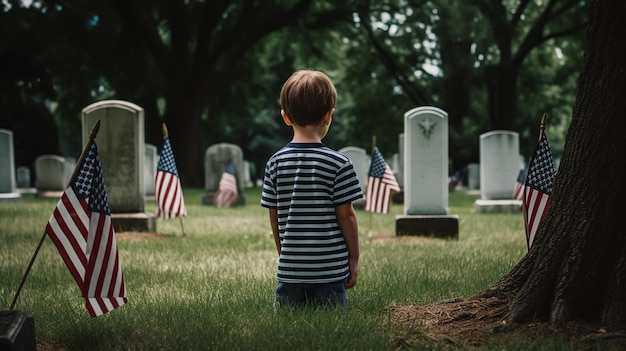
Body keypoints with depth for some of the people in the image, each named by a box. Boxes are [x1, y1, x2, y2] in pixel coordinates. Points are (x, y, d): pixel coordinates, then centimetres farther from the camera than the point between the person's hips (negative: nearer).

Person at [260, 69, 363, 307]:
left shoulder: (275, 163, 1)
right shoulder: (339, 164, -8)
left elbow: (274, 217, 6)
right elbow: (345, 215, -5)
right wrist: (354, 258, 6)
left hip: (289, 269, 3)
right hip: (330, 269, -2)